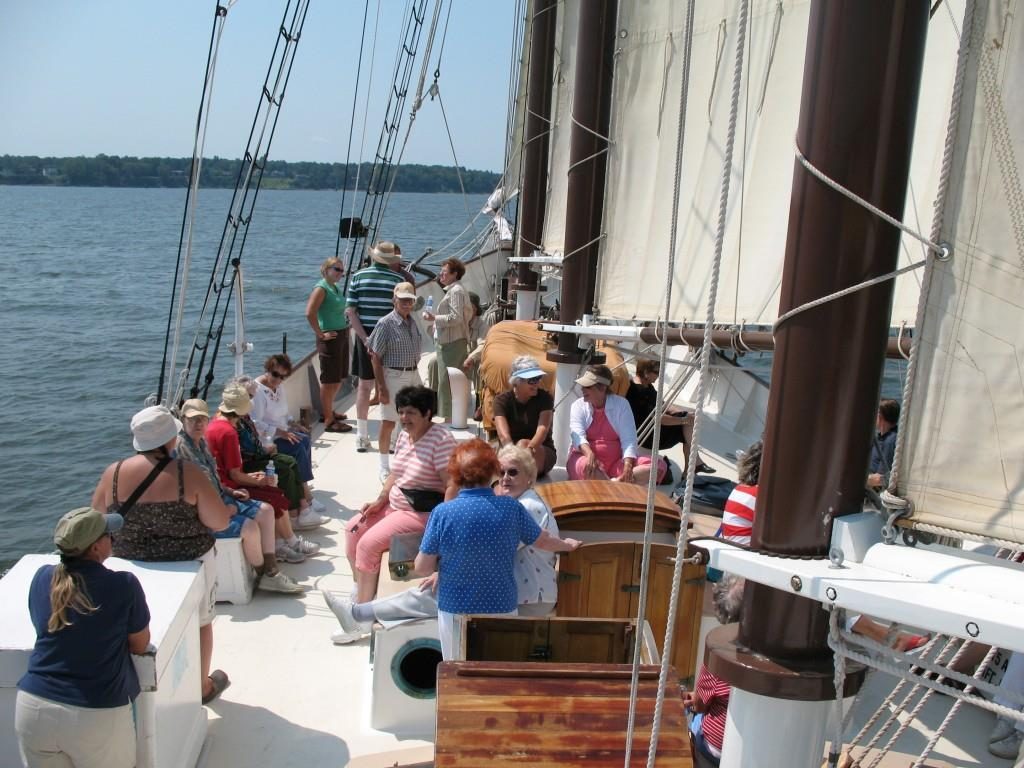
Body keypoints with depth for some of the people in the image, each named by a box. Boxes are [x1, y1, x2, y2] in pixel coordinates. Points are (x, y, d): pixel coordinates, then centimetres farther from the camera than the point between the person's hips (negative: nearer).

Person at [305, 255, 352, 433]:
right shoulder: (321, 288, -14)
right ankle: (329, 421, 3)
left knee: (339, 378, 18)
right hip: (330, 338, -9)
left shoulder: (335, 288, 13)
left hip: (342, 335, 9)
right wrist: (320, 334, -19)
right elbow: (309, 313, -24)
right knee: (329, 380, -3)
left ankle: (327, 411, 33)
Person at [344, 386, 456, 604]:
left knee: (368, 543, -17)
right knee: (352, 529, 8)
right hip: (394, 505, 9)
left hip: (422, 514, -9)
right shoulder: (404, 435, 6)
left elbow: (452, 485, -25)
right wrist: (380, 501, 6)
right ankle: (360, 591, 22)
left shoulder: (441, 439, -21)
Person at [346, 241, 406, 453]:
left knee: (364, 386, 10)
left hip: (365, 337, 2)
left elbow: (350, 312, -4)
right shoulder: (398, 279, -5)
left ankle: (362, 437, 14)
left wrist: (365, 338, -7)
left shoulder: (358, 277, 1)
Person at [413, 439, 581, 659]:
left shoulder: (442, 513, -16)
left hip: (455, 610, -1)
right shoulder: (511, 508, -10)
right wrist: (567, 545, 29)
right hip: (503, 608, 1)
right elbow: (543, 541, 7)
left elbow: (421, 568, -10)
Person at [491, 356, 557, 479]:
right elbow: (503, 435, -25)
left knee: (522, 444, -33)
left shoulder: (544, 397, -8)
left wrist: (529, 448, -46)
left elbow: (543, 428, -24)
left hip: (543, 454, 0)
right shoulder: (501, 401, -10)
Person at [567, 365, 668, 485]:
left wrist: (628, 467, -26)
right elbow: (577, 435, -16)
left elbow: (629, 439, -8)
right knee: (585, 467, -39)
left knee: (659, 465, -22)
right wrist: (589, 454, -37)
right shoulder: (578, 406, 2)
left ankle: (615, 483, -38)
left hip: (616, 463, 2)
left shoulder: (621, 404, 2)